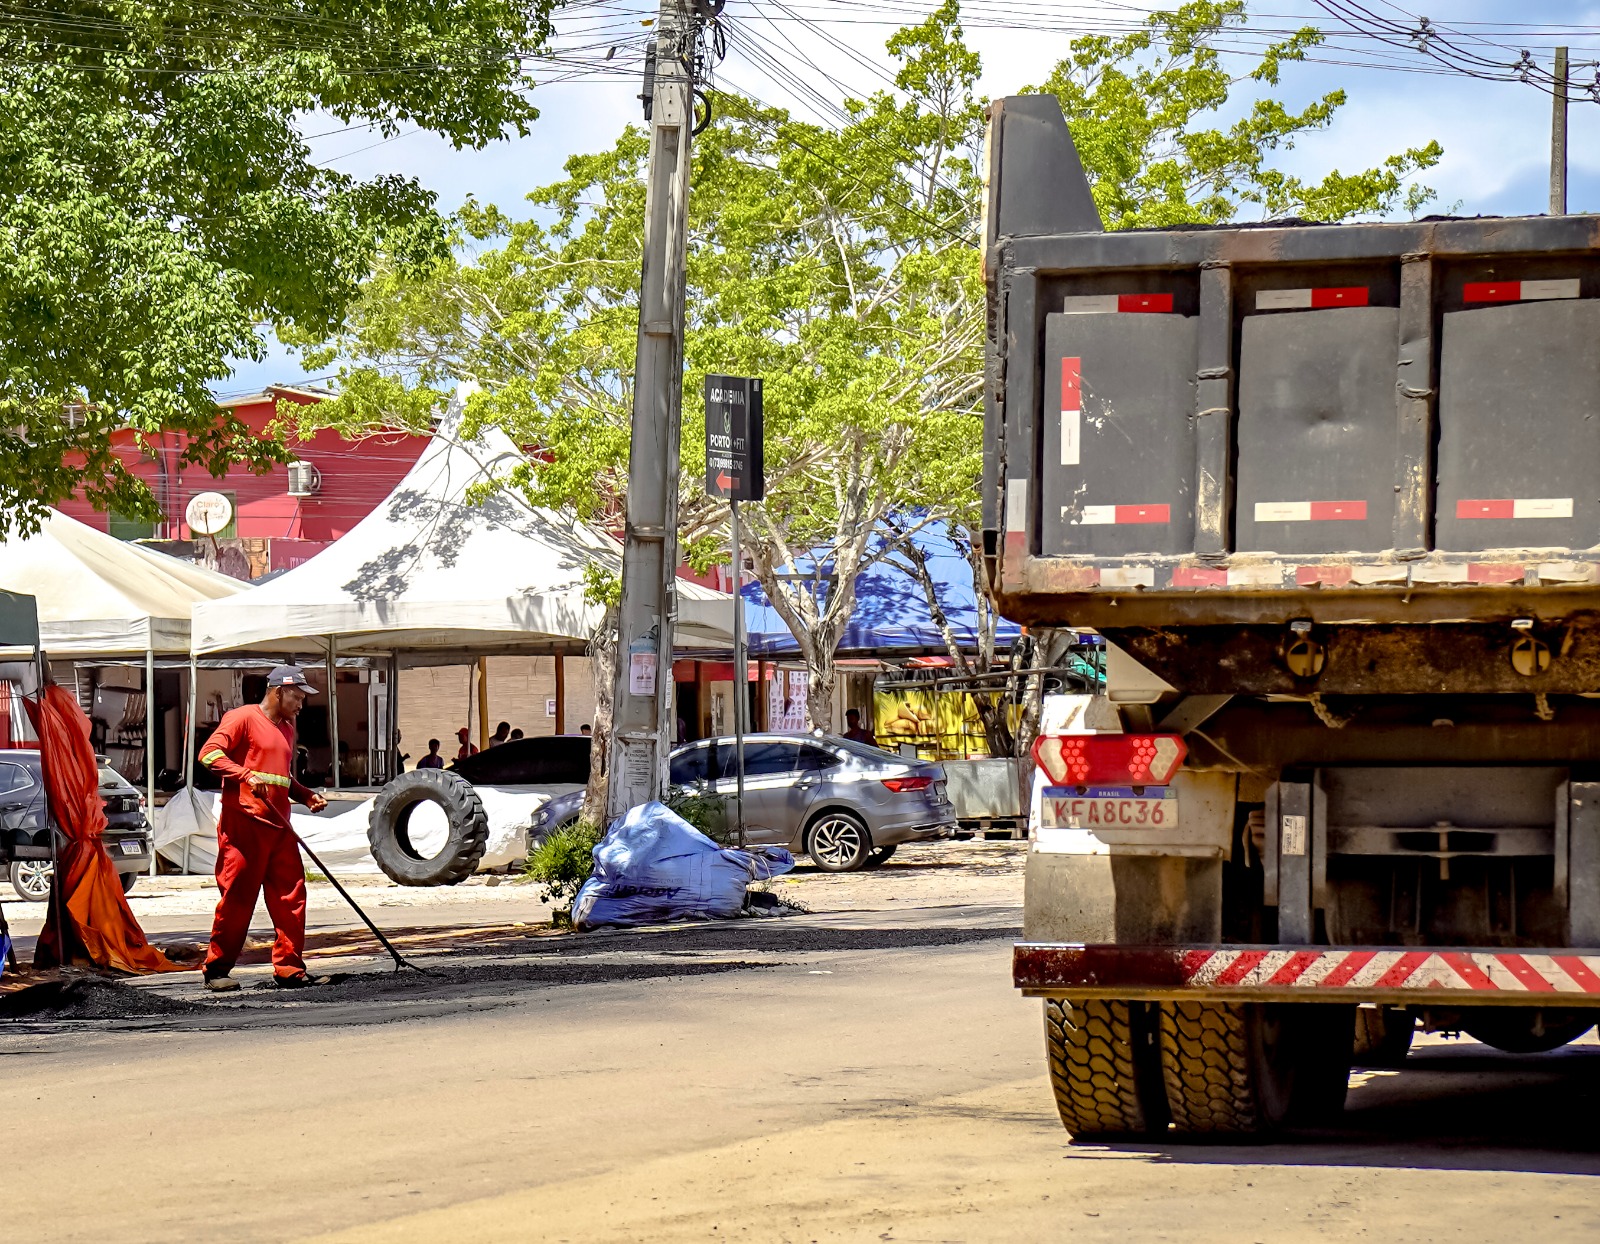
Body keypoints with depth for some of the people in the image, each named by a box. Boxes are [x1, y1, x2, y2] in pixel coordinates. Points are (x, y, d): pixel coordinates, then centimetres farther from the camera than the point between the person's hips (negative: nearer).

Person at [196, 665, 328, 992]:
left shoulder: (287, 729, 23)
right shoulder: (243, 718, -4)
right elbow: (209, 753, -14)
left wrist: (307, 795, 17)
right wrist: (246, 775, -25)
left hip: (279, 827, 8)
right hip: (244, 825, -8)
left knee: (291, 896, 3)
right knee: (237, 897, -6)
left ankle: (289, 968, 8)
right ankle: (217, 970, 1)